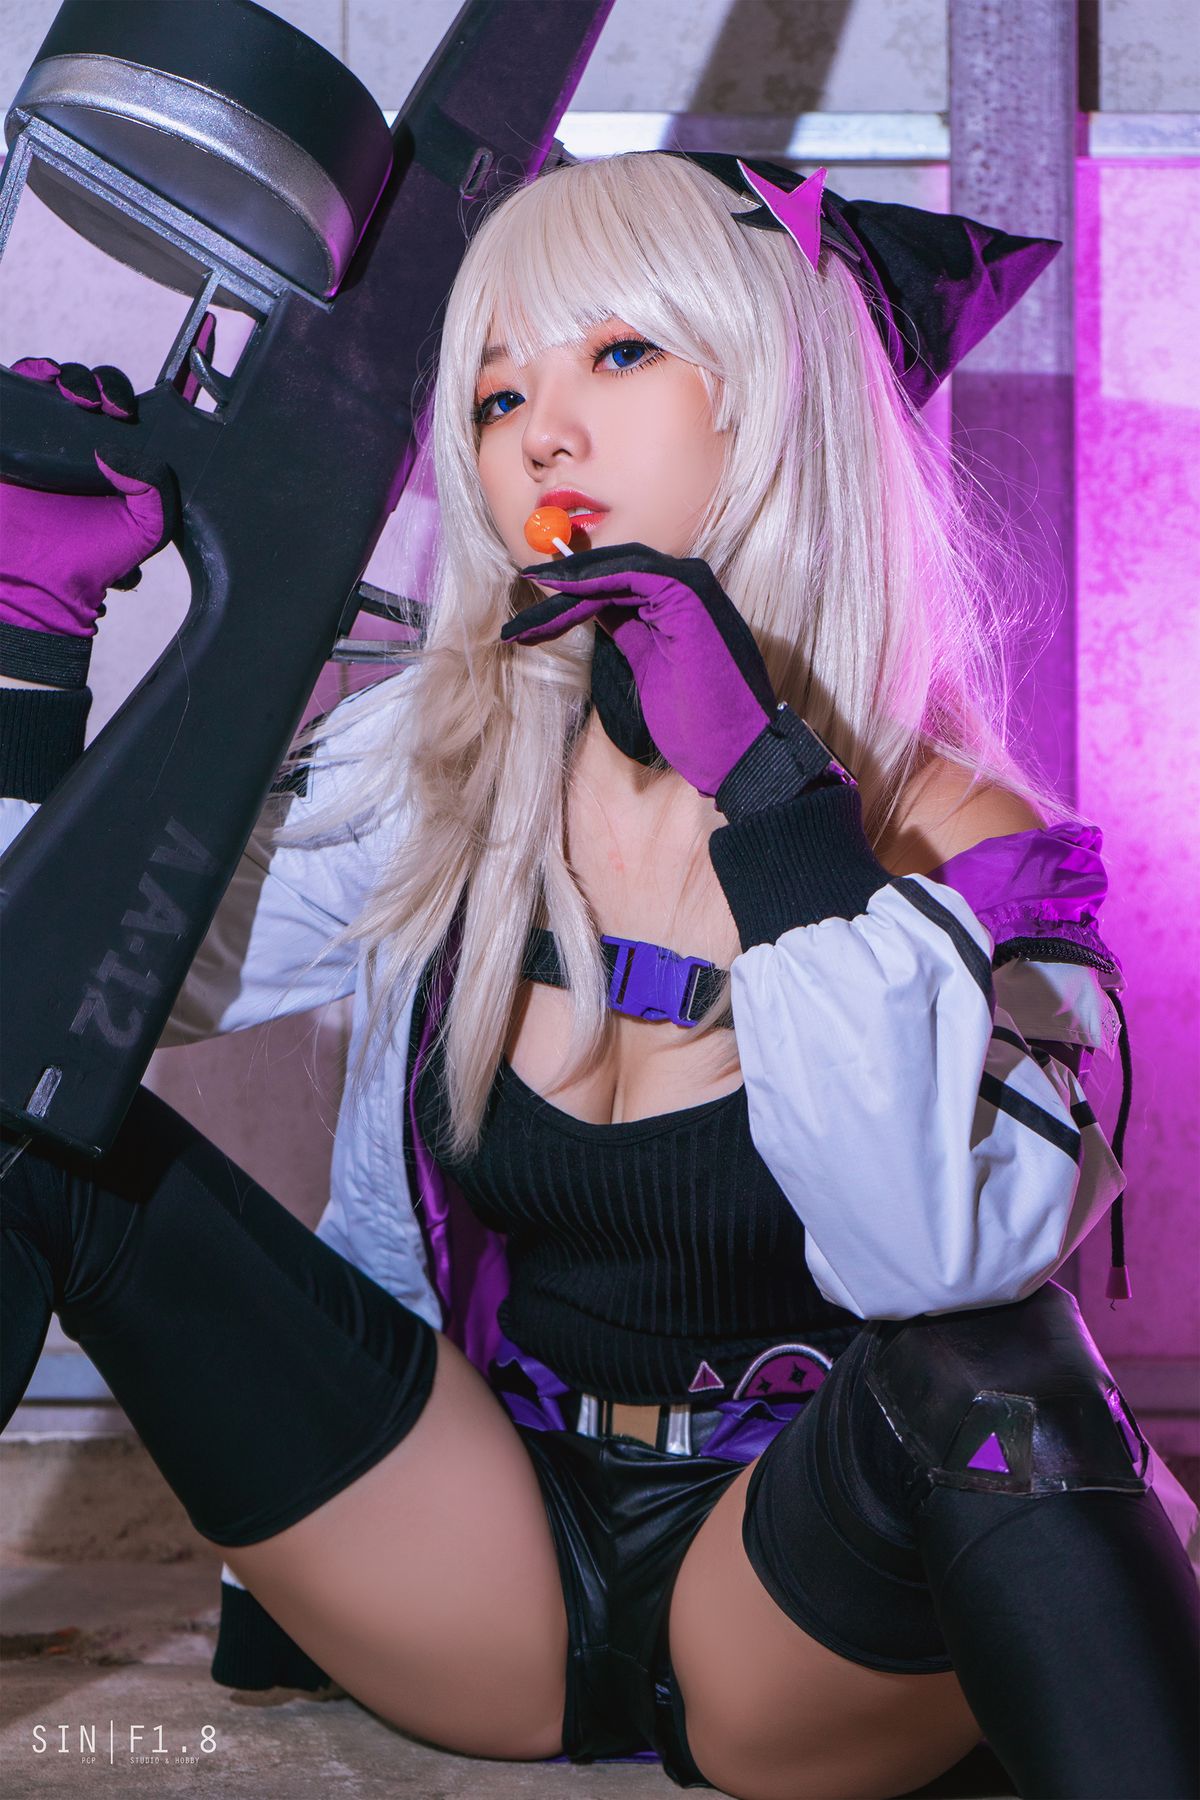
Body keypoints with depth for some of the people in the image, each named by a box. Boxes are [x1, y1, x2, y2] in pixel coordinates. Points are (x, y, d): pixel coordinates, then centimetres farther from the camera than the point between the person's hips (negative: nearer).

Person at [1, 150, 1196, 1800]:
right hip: (471, 1576, 4)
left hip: (789, 1610, -3)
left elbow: (941, 1257, -28)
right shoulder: (425, 772, -1)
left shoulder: (965, 851, -11)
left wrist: (764, 795, -31)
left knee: (971, 1360, -38)